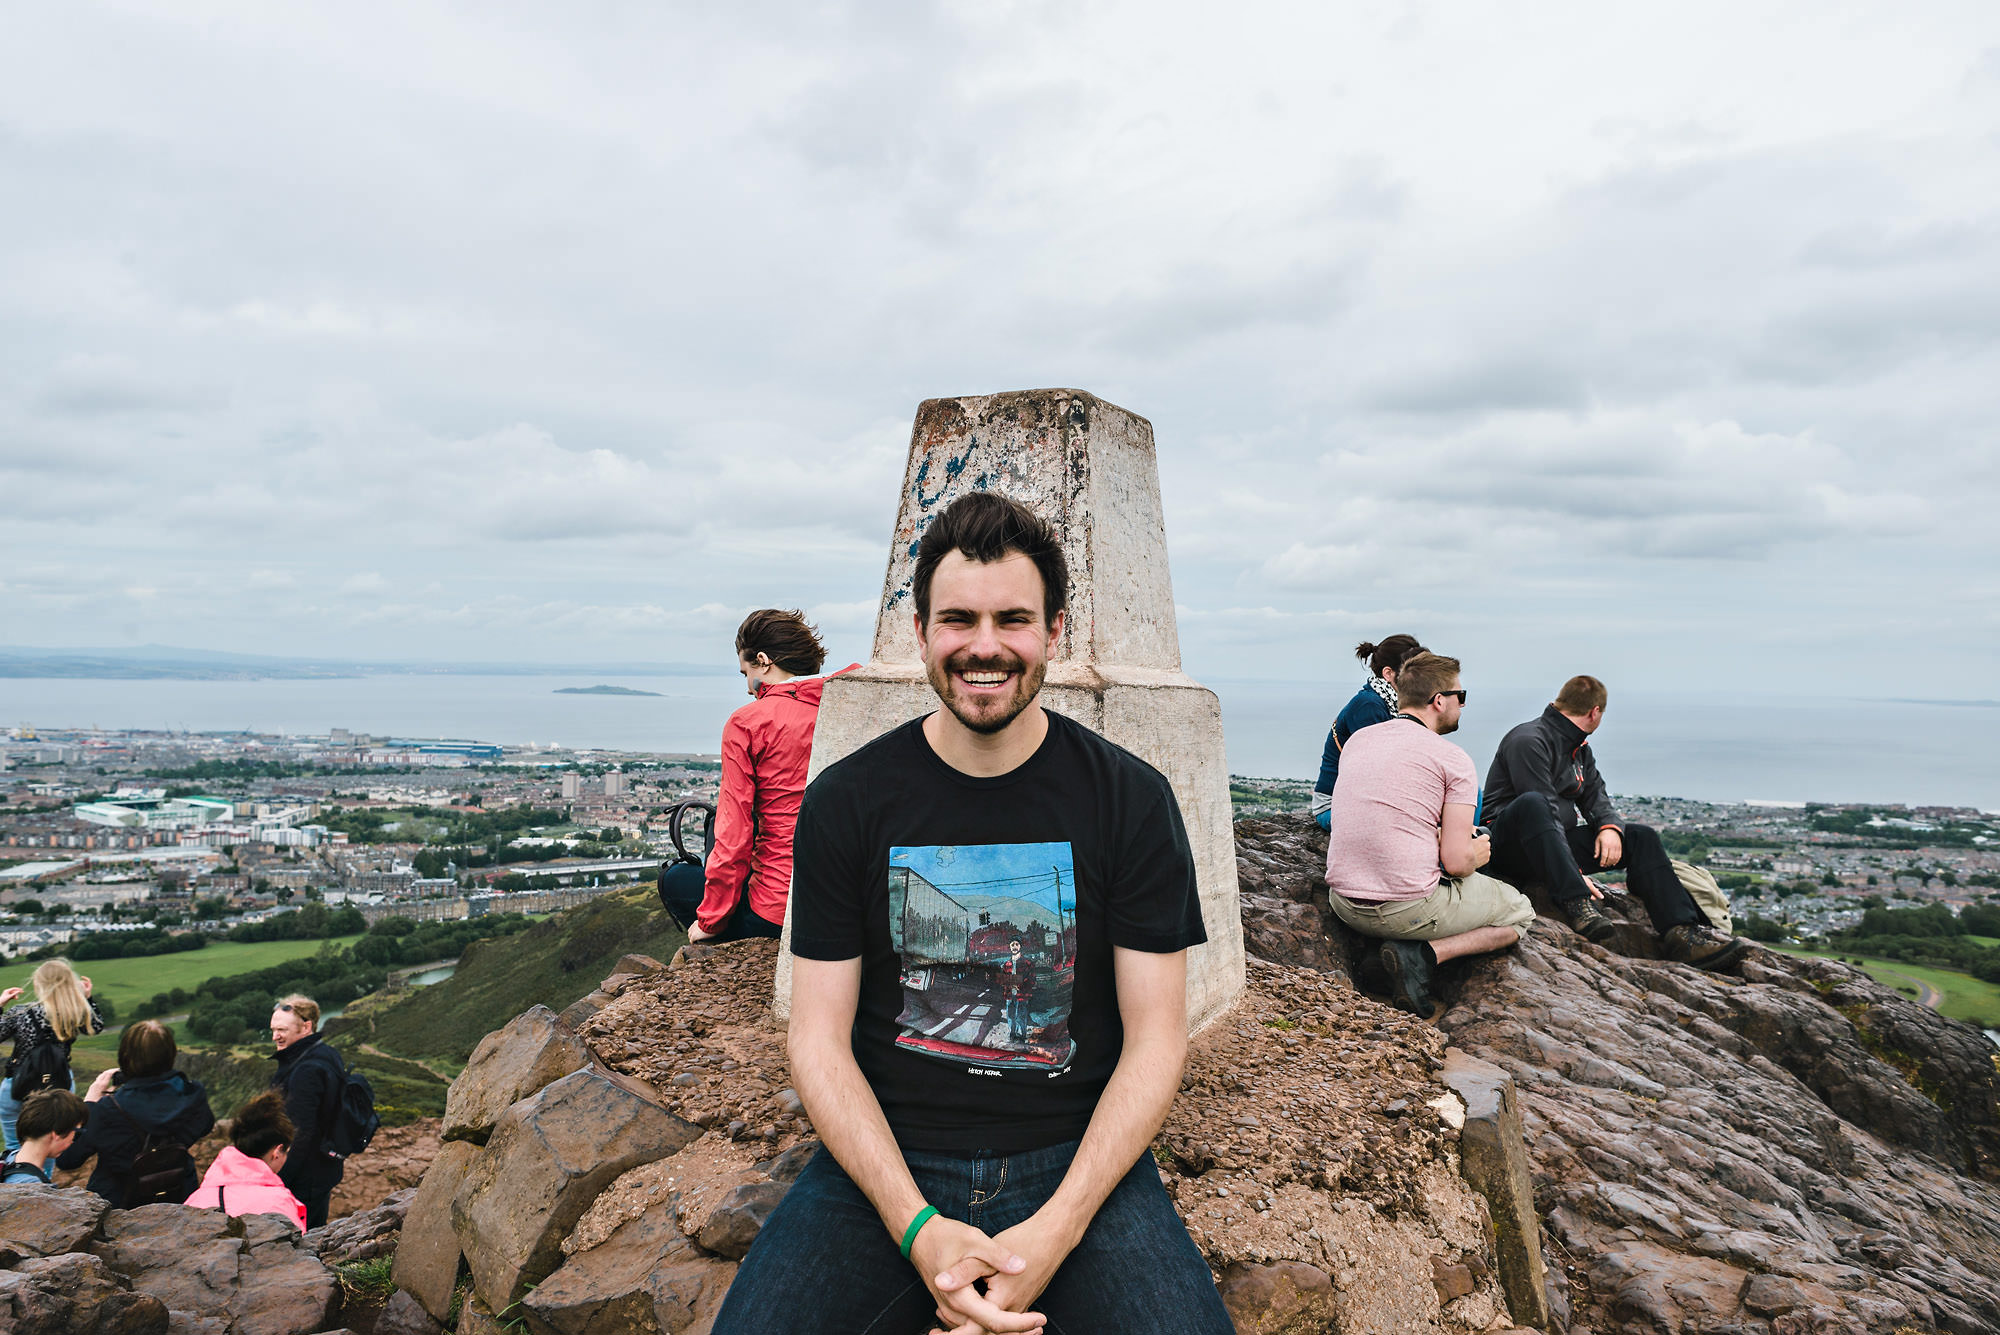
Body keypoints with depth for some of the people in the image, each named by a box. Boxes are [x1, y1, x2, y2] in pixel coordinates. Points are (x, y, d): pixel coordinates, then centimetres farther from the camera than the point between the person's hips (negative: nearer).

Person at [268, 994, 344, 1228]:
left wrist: (278, 1181, -19)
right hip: (325, 1173, 10)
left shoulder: (307, 1071, -22)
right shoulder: (328, 1056, 9)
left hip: (305, 1180, -10)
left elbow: (300, 1134, -24)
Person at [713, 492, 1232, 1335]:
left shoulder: (1130, 799, -3)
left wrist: (1056, 1229, -15)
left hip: (1078, 1161, 0)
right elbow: (820, 1039, -2)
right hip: (883, 1162, 1)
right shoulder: (845, 801, -2)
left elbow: (1156, 1037, -2)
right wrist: (917, 1227, -16)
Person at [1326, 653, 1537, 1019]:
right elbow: (1456, 862, -12)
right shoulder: (1453, 758, -9)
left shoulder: (1357, 740, 10)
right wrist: (1476, 854, 11)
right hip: (1408, 908, -7)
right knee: (1520, 912, 18)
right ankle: (1421, 955, -7)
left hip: (1344, 904, 7)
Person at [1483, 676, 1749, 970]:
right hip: (1510, 847, -9)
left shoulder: (1580, 749, 19)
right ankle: (1576, 905, -49)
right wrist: (1573, 874, -28)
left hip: (1559, 841, 9)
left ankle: (1681, 931, -13)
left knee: (1641, 837, -1)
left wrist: (1610, 826, -11)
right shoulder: (1528, 741, -14)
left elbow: (1595, 794, 14)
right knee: (1531, 802, -40)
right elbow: (1546, 809, -22)